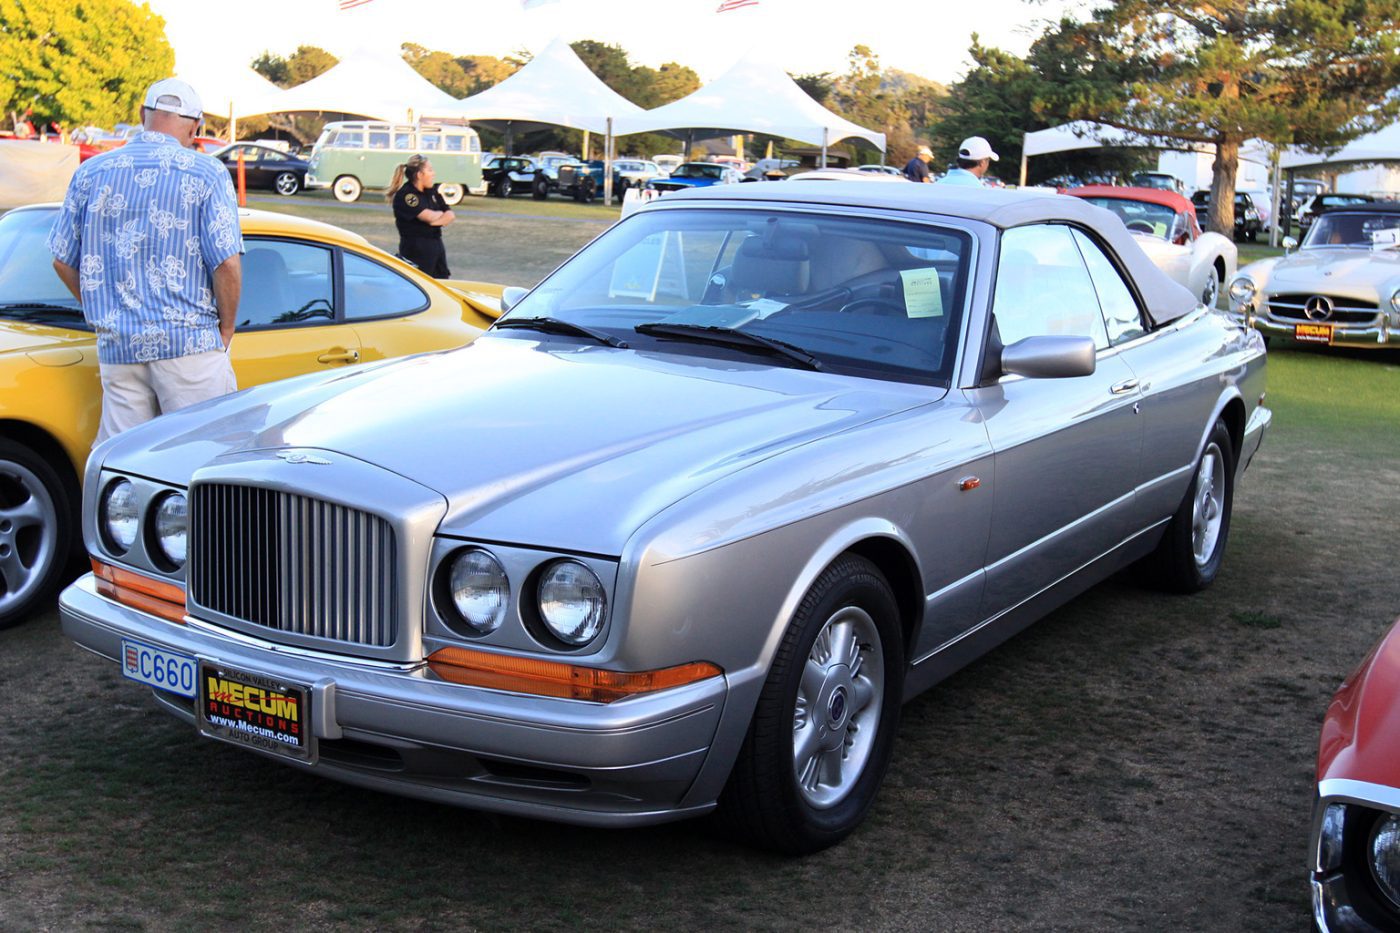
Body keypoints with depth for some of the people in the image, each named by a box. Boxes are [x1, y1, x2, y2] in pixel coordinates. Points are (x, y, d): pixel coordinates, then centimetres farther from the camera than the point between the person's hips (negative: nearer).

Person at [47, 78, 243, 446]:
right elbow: (227, 264, -11)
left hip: (116, 346, 4)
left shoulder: (90, 173, 10)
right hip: (189, 345, -4)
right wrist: (227, 329, 2)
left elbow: (63, 260, 12)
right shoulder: (206, 173, -3)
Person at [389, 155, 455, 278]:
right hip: (416, 250, -8)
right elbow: (428, 216, -22)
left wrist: (433, 221, -12)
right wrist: (441, 214, 1)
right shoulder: (405, 195, -12)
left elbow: (450, 215, 7)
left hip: (436, 245, 8)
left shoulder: (432, 192, 13)